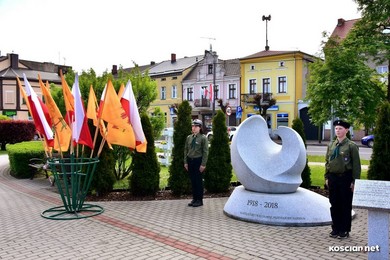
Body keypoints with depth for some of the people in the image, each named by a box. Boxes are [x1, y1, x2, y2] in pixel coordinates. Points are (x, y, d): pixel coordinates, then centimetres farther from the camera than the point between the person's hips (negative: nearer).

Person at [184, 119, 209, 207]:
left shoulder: (203, 138, -6)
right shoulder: (189, 137, 9)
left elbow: (205, 152, -8)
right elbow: (186, 150, 12)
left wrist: (203, 164, -13)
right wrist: (185, 162, 6)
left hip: (198, 160, -5)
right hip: (190, 160, 5)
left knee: (198, 181, 1)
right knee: (192, 180, 9)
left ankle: (199, 200, 11)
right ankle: (194, 199, 19)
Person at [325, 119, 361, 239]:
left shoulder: (351, 146, -5)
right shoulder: (331, 145, 9)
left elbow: (356, 165, -6)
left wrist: (354, 181, -10)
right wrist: (327, 177, 9)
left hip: (345, 178, -4)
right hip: (333, 178, 5)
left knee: (346, 205, 4)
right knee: (334, 204, 11)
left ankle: (344, 230, 16)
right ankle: (335, 228, 23)